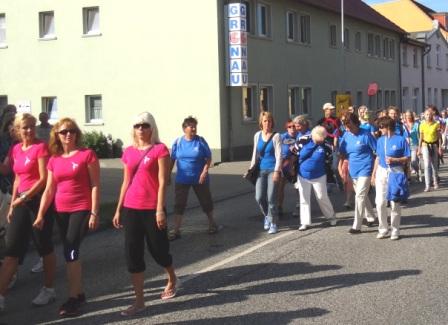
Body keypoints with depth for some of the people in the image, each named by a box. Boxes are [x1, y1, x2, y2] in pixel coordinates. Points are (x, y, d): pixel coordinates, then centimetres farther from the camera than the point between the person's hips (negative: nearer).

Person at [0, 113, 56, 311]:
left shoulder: (41, 147, -9)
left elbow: (44, 179, -13)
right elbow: (17, 178, 17)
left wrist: (24, 197, -16)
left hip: (39, 199, -6)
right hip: (21, 202, 6)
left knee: (44, 246, 4)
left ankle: (48, 290, 18)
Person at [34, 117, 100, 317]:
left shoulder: (87, 154, -7)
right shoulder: (54, 160, 8)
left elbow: (95, 185, -8)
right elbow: (49, 190, 9)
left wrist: (94, 213, -12)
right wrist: (40, 215, 2)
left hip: (81, 209, -5)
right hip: (61, 211, 5)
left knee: (71, 251, -11)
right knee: (71, 252, 11)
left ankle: (72, 298, -4)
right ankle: (79, 293, 23)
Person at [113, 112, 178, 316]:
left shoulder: (160, 149, -6)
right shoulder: (128, 152, 9)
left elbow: (163, 182, -10)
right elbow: (126, 182, 14)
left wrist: (160, 209, -16)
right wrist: (118, 209, 12)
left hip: (152, 208, -4)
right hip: (131, 208, 5)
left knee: (158, 249, 9)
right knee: (133, 253, 1)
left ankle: (172, 280, 39)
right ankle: (139, 301, 8)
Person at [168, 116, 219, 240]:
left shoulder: (201, 141, -6)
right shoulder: (178, 142, -1)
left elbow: (208, 158, -4)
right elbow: (172, 160, 5)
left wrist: (205, 172, -16)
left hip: (199, 179, -1)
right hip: (182, 180, 1)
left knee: (206, 201, 11)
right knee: (179, 204, 0)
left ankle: (212, 224, 31)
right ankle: (176, 230, 6)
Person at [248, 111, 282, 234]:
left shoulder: (276, 136, -5)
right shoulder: (257, 135, 9)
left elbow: (279, 155, -9)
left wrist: (277, 171, -17)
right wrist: (251, 169, 11)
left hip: (273, 170, -4)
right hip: (261, 170, 4)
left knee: (271, 198, -5)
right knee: (259, 198, 0)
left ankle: (273, 224, 9)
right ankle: (267, 216, 28)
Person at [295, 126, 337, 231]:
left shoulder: (326, 146, -14)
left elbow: (328, 161, 1)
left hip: (319, 177, -2)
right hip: (303, 176, 2)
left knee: (322, 198, 6)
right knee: (304, 199, 6)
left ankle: (331, 217, 29)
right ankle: (305, 222, 14)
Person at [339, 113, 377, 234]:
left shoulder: (365, 134, -14)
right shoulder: (346, 135, 2)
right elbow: (342, 153, 8)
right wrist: (340, 167, 0)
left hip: (365, 169, -6)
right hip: (353, 170, 6)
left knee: (360, 196, -11)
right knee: (363, 196, 19)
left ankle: (356, 226, -7)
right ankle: (371, 217, 37)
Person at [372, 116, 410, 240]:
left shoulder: (401, 139, -7)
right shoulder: (380, 140, 7)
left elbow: (407, 158, -5)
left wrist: (394, 160, -20)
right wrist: (373, 174, 11)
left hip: (396, 172, -4)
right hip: (381, 172, 4)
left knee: (395, 203, 4)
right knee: (380, 202, -1)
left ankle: (395, 231, 15)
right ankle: (383, 229, 12)